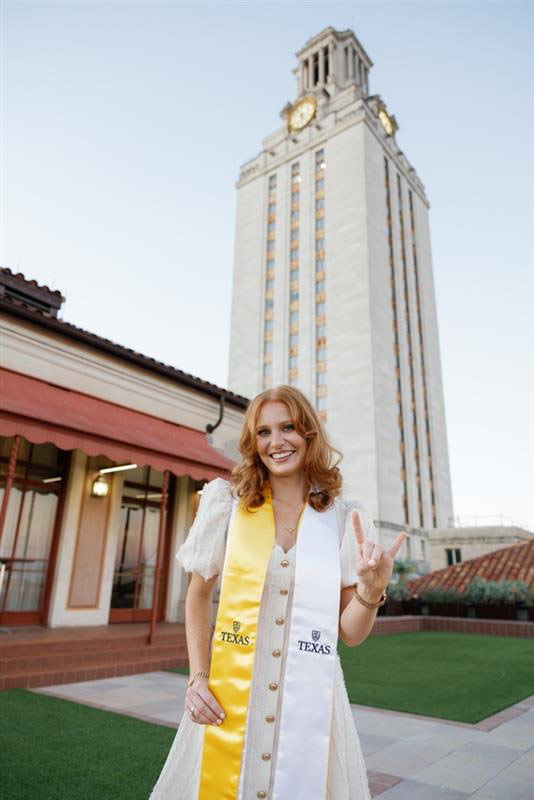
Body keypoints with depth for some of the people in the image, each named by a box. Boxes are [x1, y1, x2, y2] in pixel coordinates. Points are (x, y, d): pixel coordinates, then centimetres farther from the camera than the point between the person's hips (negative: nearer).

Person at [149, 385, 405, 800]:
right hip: (227, 695, 0)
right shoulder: (227, 501, -3)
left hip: (310, 700, 0)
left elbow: (351, 633, 1)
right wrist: (198, 676, -2)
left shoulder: (344, 520, -2)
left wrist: (372, 589, -19)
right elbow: (199, 595, 8)